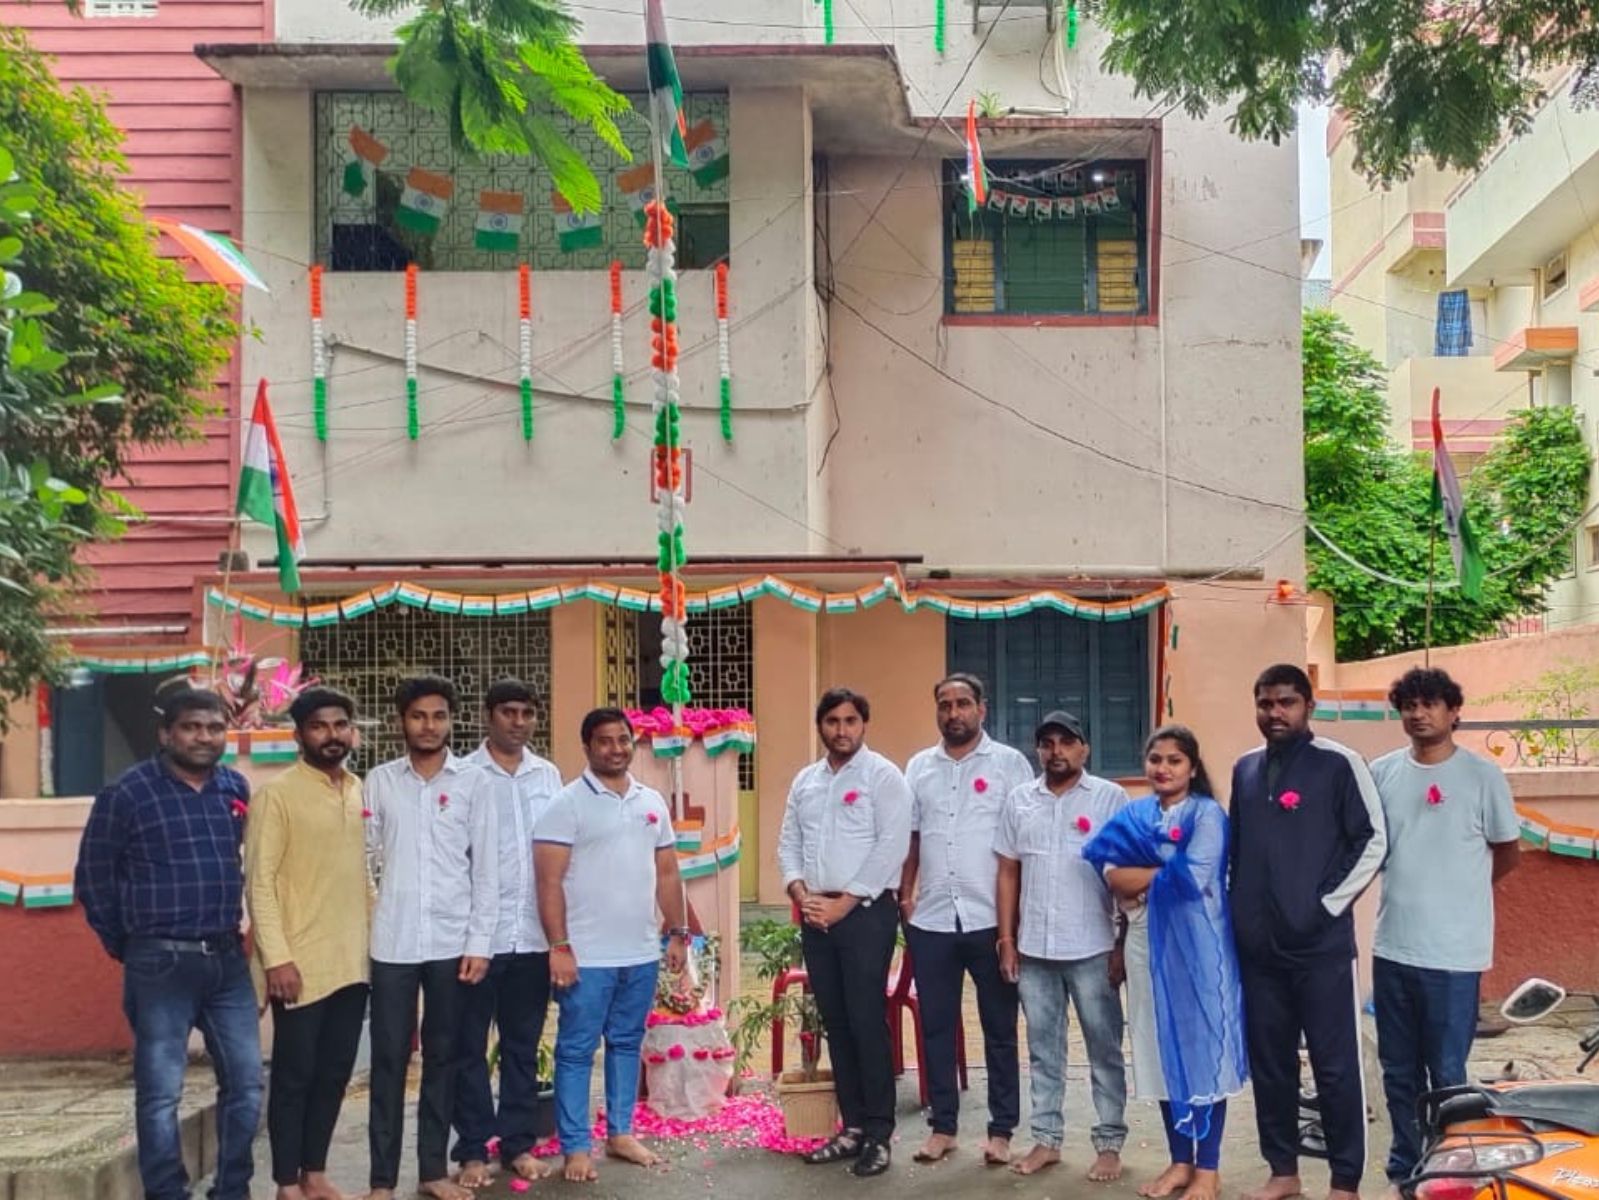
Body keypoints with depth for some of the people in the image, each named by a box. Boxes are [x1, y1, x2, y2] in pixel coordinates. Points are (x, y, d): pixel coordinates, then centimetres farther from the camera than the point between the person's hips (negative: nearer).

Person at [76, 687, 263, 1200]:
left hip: (228, 959, 5)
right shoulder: (127, 792, -7)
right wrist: (125, 946, 5)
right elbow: (93, 879, 0)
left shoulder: (237, 788, 7)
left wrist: (232, 927, 14)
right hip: (161, 964, -5)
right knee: (161, 1093, 1)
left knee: (246, 1083, 9)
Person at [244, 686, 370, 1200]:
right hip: (302, 962, -5)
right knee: (294, 1074, 4)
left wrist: (375, 935, 10)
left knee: (334, 1073, 12)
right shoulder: (277, 795, -8)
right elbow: (258, 881, -11)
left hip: (353, 961, 6)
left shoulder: (361, 792, 9)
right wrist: (276, 957, -17)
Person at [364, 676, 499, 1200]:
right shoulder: (379, 781, 4)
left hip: (452, 942, 0)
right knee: (389, 1059, 5)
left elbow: (486, 868, 1)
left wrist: (480, 942, -3)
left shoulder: (474, 782, 2)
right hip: (392, 942, 0)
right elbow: (366, 856, 5)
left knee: (442, 1057, 9)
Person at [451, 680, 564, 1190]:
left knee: (523, 1046, 13)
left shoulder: (549, 775, 8)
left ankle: (518, 1143, 24)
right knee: (470, 1047, 7)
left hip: (533, 934, 3)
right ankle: (473, 1150, 17)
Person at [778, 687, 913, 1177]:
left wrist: (844, 902, -14)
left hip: (866, 912, -6)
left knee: (867, 1022, -5)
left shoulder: (883, 776, -6)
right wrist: (800, 892, -5)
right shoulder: (805, 781, 13)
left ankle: (878, 1134, 5)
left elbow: (892, 847, -13)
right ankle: (853, 1126, 19)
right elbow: (788, 843, 14)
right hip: (815, 915, 6)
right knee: (835, 1023, 10)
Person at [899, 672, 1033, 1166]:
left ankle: (1001, 1130, 18)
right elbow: (910, 838, 12)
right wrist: (904, 896, 4)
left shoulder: (1010, 763, -2)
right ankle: (942, 1126, 22)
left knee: (1000, 1028, 7)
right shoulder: (918, 767, 9)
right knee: (936, 1027, 10)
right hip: (931, 920, 3)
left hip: (992, 919, -3)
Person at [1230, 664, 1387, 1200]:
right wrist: (1237, 914, 9)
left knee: (1336, 1065, 1)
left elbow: (1373, 840, -6)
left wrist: (1329, 904, -9)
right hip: (1257, 944, 5)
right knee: (1269, 1063, 12)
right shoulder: (1245, 769, 11)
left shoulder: (1339, 763, -5)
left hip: (1322, 943, -5)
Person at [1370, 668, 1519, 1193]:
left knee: (1447, 1075, 3)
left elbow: (1508, 853, 6)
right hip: (1392, 947, 4)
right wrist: (1418, 889, 8)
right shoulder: (1381, 772, 3)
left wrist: (1458, 889, 12)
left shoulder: (1482, 775, -6)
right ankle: (1405, 1167, 29)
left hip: (1454, 953, -3)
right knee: (1399, 1072, 14)